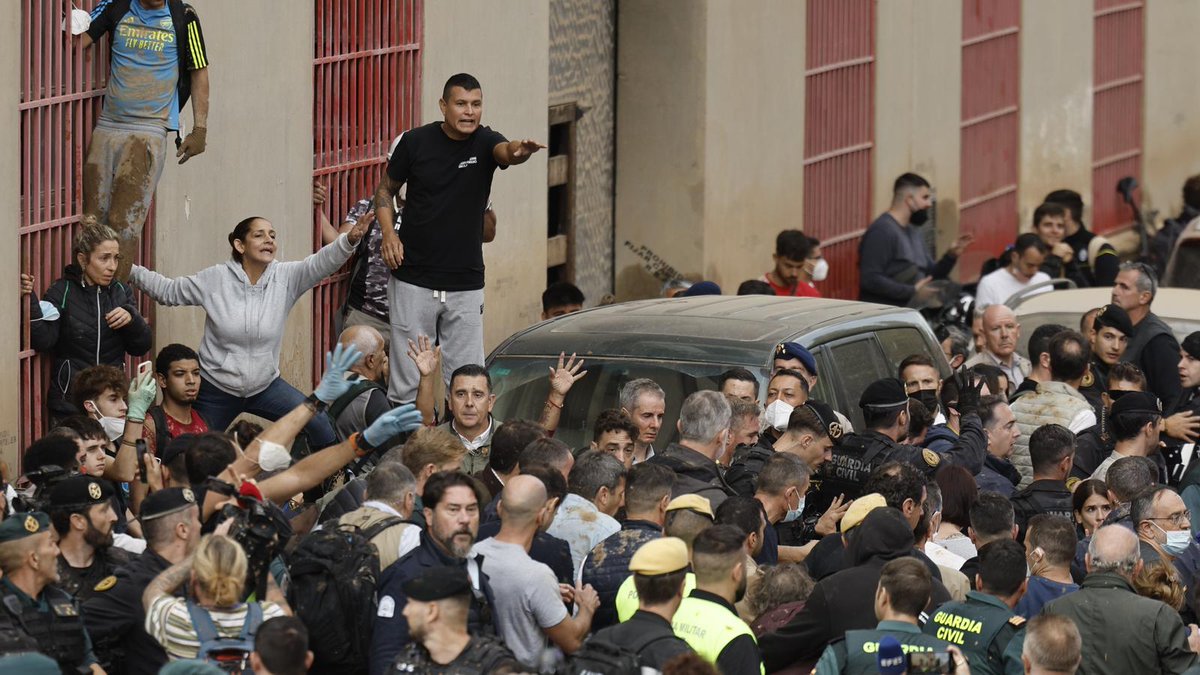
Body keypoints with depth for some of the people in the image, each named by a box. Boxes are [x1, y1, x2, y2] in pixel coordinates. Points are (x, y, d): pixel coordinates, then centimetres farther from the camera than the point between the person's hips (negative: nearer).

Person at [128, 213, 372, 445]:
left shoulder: (285, 278, -8)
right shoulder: (215, 279, -12)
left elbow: (320, 263, -23)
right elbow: (168, 291, -2)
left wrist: (349, 240, -42)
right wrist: (130, 272, -14)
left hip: (265, 385, 1)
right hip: (216, 391, -1)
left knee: (323, 427, -12)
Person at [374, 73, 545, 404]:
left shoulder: (485, 141, -3)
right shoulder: (415, 141, -2)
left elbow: (505, 151, -27)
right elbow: (386, 189, 11)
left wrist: (519, 151, -52)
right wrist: (389, 233, -6)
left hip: (466, 286, 1)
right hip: (413, 282, -1)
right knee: (407, 380, 0)